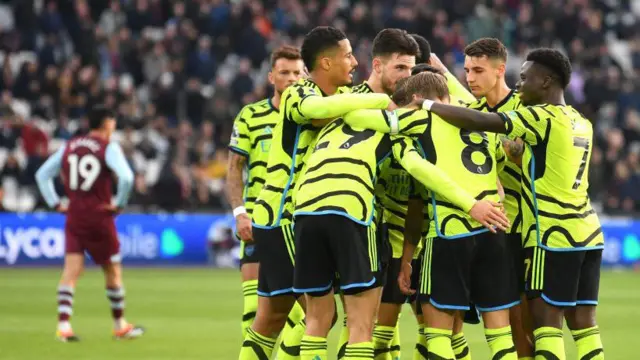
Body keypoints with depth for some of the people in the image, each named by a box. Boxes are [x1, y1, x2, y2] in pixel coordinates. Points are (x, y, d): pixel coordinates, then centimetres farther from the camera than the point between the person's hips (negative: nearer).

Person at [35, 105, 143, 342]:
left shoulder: (69, 147, 9)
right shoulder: (109, 148, -8)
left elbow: (42, 174, 12)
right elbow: (126, 177, -22)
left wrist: (55, 204, 9)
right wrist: (119, 204, -8)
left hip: (74, 216, 4)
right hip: (100, 216, -4)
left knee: (71, 270, -2)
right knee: (112, 271, 12)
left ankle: (63, 325, -18)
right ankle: (120, 326, 24)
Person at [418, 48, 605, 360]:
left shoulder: (543, 117, -10)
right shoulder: (581, 124, 14)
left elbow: (480, 121, -14)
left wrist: (428, 106, -7)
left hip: (554, 235, -8)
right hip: (587, 232, 8)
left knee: (546, 320, -7)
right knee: (583, 322, 6)